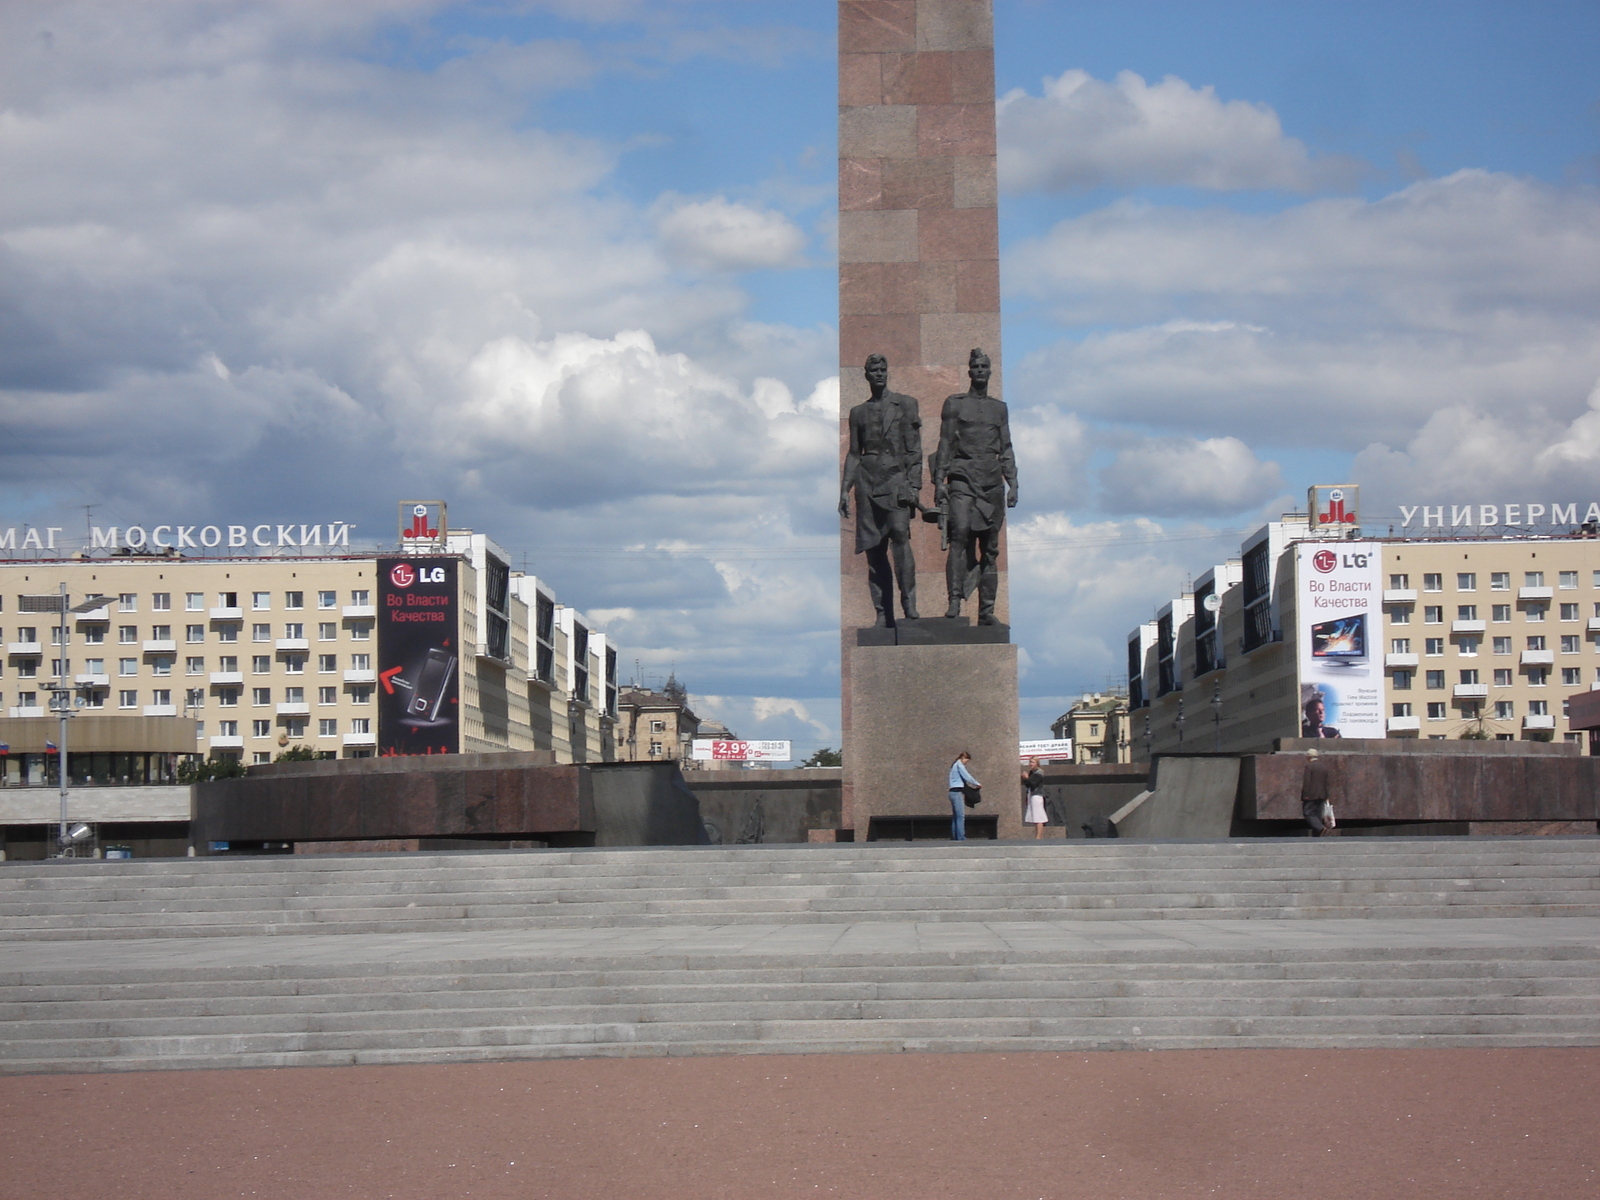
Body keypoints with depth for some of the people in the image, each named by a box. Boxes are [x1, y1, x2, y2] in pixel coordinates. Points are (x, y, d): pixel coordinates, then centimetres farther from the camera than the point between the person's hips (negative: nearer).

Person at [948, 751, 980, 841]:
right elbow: (967, 777, -11)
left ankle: (954, 838, 6)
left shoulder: (954, 765, 24)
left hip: (953, 792, 10)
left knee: (955, 817, 8)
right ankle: (961, 838, -18)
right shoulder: (959, 765, -4)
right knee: (961, 816, -13)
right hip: (957, 792, -10)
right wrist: (977, 784, 1)